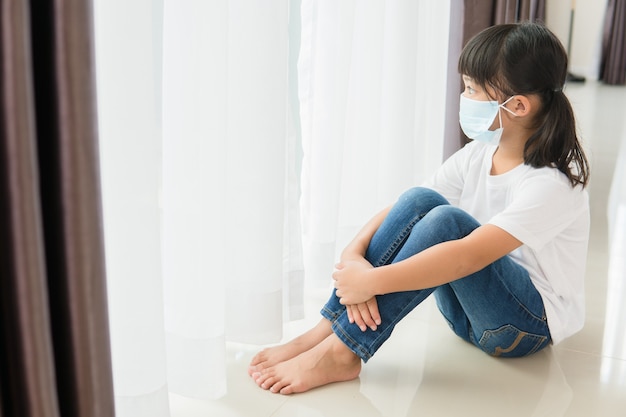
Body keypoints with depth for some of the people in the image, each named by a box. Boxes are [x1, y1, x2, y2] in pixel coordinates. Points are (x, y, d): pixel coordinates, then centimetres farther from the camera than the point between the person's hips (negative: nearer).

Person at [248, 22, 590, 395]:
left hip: (532, 321, -6)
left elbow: (469, 256, -35)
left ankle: (340, 352, -30)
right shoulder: (477, 155, -2)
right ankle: (325, 332, -23)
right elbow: (399, 211, -7)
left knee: (445, 220, -32)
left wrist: (372, 282, -36)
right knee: (419, 200, -21)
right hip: (470, 309, 6)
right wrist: (354, 255, -26)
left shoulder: (554, 183, -23)